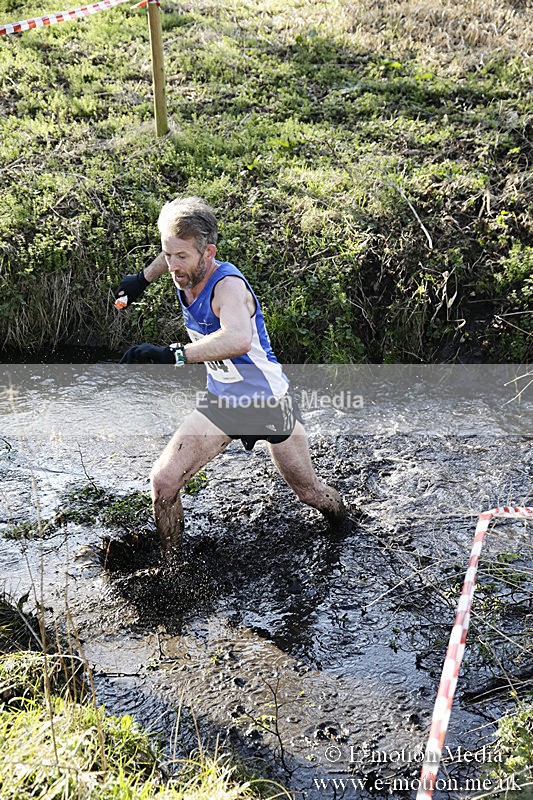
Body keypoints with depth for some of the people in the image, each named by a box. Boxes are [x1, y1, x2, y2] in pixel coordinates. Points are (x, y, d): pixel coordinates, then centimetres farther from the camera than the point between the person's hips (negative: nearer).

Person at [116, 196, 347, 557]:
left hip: (270, 402, -5)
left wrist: (174, 354, -63)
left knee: (310, 492, 13)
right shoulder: (186, 272, -10)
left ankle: (346, 526, 48)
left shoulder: (228, 285, -31)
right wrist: (142, 279, 21)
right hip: (221, 402, 6)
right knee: (163, 483, -10)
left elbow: (238, 339, -54)